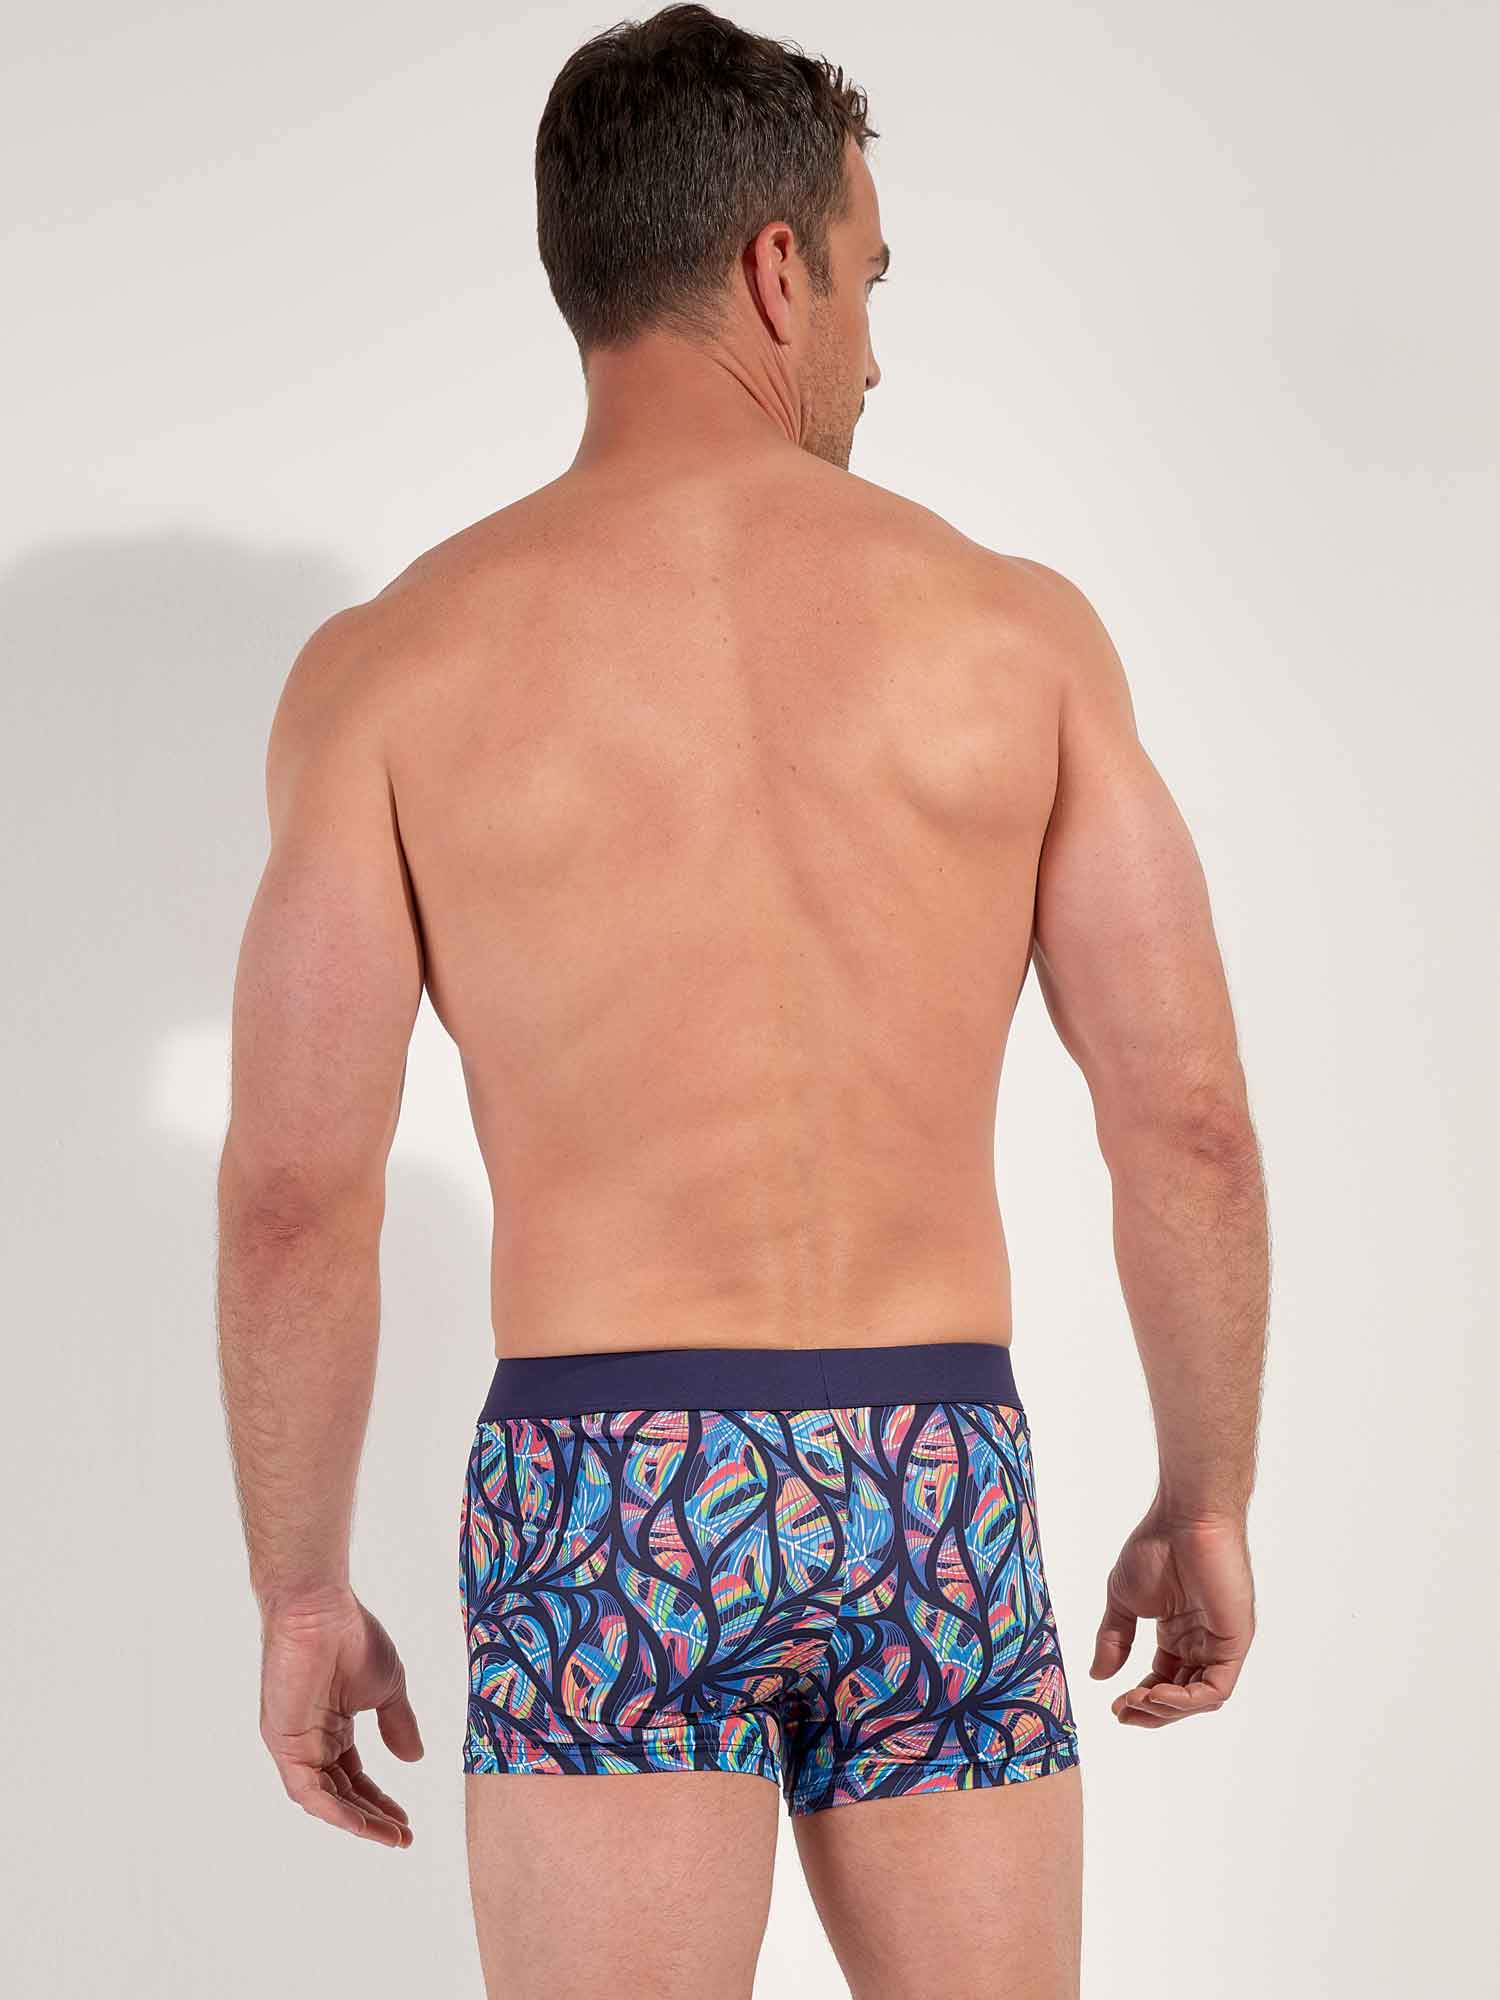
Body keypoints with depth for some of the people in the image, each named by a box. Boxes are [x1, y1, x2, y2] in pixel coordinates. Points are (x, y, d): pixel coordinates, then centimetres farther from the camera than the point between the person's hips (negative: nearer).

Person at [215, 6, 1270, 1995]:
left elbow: (294, 1186, -5)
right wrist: (1209, 1503, 13)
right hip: (936, 1492, 2)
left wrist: (300, 1589, 6)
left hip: (608, 1502, -1)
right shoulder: (1016, 627, 3)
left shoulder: (394, 664, -1)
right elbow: (1190, 1123, 0)